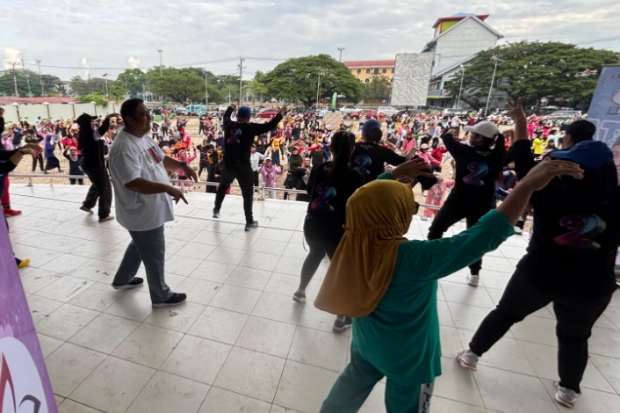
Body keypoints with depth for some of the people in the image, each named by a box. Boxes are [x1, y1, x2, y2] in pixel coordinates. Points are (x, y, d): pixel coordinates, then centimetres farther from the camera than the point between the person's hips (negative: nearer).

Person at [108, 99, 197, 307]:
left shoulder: (144, 138, 6)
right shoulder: (124, 148, -26)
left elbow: (162, 158, 16)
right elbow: (133, 183, -34)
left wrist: (181, 165, -2)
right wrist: (168, 188, -38)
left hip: (148, 209, 10)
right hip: (143, 213, -10)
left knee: (140, 246, 28)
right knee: (154, 255, 6)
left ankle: (122, 279, 51)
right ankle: (161, 296, 26)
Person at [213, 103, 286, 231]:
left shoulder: (229, 125, 6)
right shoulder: (251, 127, -8)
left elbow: (226, 117, 28)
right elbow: (268, 126, -8)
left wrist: (230, 108, 48)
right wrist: (280, 114, 3)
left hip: (228, 164, 5)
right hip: (243, 166, -5)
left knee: (223, 186, 29)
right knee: (247, 193, 5)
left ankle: (216, 210, 42)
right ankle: (249, 222, 8)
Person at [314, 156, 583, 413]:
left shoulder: (353, 242, -21)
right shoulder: (412, 259, -37)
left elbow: (367, 202, -2)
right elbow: (484, 235, -35)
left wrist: (395, 175, 1)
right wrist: (527, 185, -30)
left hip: (366, 343, 5)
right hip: (408, 357, -5)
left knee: (352, 385, 32)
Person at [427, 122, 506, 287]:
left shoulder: (464, 150, -13)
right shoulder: (497, 156, -8)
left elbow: (447, 138, 3)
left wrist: (451, 132, 24)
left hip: (458, 200, -3)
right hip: (482, 205, 4)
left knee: (436, 230, 14)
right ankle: (474, 274, 24)